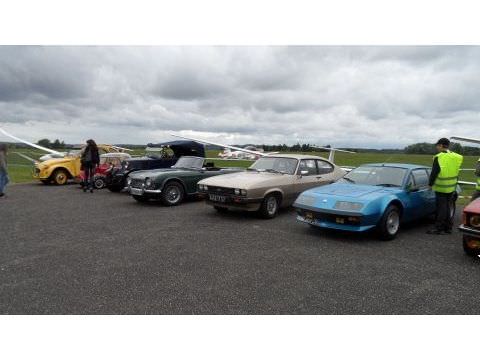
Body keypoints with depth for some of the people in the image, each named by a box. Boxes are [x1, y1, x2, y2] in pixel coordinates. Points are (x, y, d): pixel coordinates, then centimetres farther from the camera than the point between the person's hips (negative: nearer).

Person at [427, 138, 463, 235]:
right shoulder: (455, 157, 5)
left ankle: (439, 228, 5)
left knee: (441, 208, 0)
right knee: (449, 208, 14)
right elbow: (456, 171, 12)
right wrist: (454, 184, 21)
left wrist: (431, 184, -1)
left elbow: (434, 172, -13)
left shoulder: (439, 157, -15)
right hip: (452, 187, 6)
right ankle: (448, 228, 22)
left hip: (441, 188, -6)